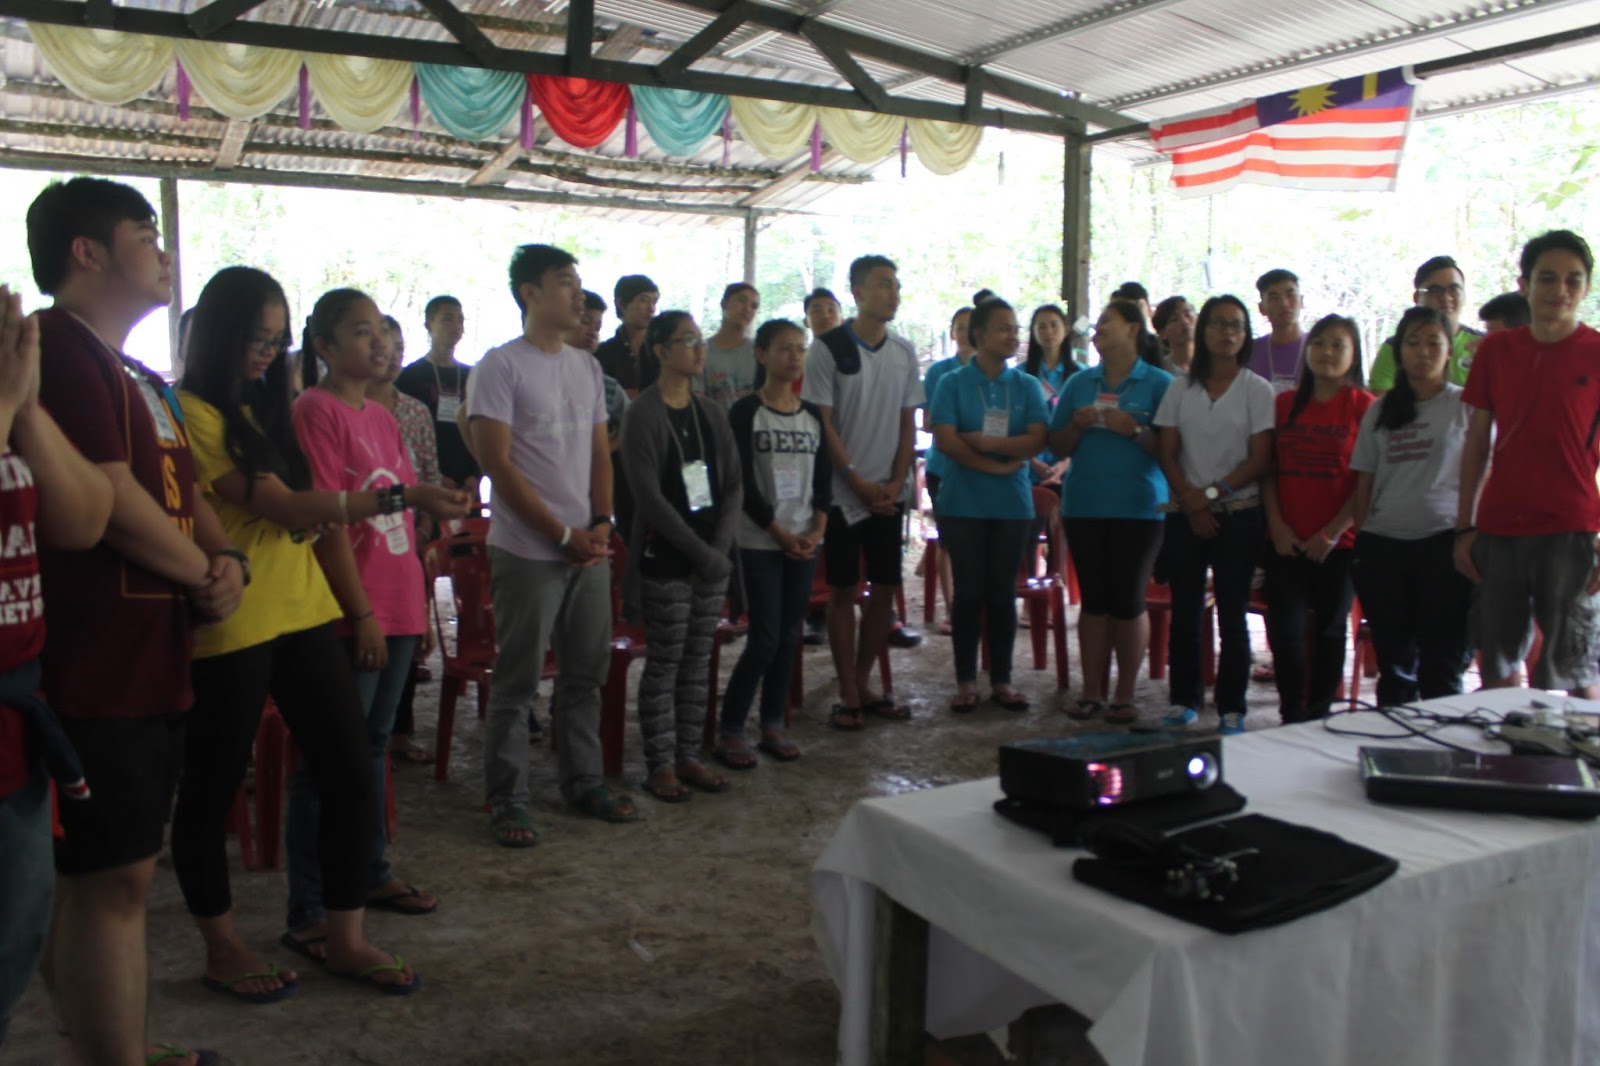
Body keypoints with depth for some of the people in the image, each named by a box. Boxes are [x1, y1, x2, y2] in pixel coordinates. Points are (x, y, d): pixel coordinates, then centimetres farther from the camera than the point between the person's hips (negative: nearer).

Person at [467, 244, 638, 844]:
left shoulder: (586, 367, 14)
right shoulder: (502, 365, -7)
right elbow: (497, 462, -12)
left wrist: (601, 525, -1)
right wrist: (563, 534, -12)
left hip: (589, 548, 6)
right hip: (528, 552, -6)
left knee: (586, 673, 13)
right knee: (517, 681, 1)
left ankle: (583, 782, 26)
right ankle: (506, 800, 12)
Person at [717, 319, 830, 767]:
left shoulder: (813, 415, 10)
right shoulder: (746, 412, -5)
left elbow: (823, 479, 10)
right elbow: (743, 483, -10)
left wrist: (817, 530, -4)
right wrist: (779, 532, -11)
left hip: (805, 541, 5)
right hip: (760, 542, -5)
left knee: (789, 636, 8)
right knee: (765, 638, -7)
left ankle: (773, 726, 19)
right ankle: (729, 730, 5)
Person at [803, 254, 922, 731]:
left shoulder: (904, 352, 9)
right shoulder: (829, 347, -6)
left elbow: (908, 423, 10)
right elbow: (823, 422, -8)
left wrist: (896, 483, -2)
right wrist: (859, 483, -12)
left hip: (887, 492, 5)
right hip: (843, 490, -5)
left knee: (886, 588, 6)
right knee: (843, 589, 0)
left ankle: (862, 685, 20)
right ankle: (849, 696, 8)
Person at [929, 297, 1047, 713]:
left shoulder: (1027, 386, 7)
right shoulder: (953, 383, 0)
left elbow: (1036, 442, -5)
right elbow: (946, 441, -11)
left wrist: (984, 441, -12)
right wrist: (999, 465, -13)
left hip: (1013, 504, 2)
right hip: (963, 504, -2)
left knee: (1003, 592, 6)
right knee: (969, 591, 2)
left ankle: (1002, 679, 16)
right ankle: (966, 681, 11)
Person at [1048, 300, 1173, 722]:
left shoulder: (1159, 383, 1)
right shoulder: (1080, 383, 13)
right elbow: (1057, 446, 12)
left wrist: (1134, 430, -17)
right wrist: (1078, 424, -6)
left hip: (1138, 508, -3)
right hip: (1084, 506, 3)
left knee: (1128, 601, -1)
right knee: (1093, 600, 5)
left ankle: (1125, 695, 10)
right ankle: (1091, 692, 11)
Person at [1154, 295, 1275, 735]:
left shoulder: (1257, 390, 0)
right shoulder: (1181, 388, 7)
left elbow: (1260, 460, -5)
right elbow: (1167, 453, 4)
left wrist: (1212, 493, -13)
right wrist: (1191, 502, -8)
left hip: (1238, 514, -2)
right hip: (1185, 514, 2)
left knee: (1232, 612, 0)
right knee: (1184, 610, 5)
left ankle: (1232, 708, 7)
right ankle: (1184, 700, 16)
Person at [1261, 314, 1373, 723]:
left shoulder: (1363, 405, -1)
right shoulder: (1285, 403, 9)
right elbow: (1268, 470, 7)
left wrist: (1332, 532, -11)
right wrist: (1277, 526, -4)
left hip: (1337, 540, -2)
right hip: (1286, 541, 2)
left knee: (1329, 628, 8)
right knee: (1284, 628, -4)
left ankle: (1319, 714, 19)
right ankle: (1292, 716, 8)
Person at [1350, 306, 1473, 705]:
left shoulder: (1466, 405, 3)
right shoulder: (1380, 411, 13)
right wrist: (1360, 541, 7)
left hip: (1443, 541, -3)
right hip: (1383, 543, 4)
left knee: (1442, 661, -1)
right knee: (1393, 659, 11)